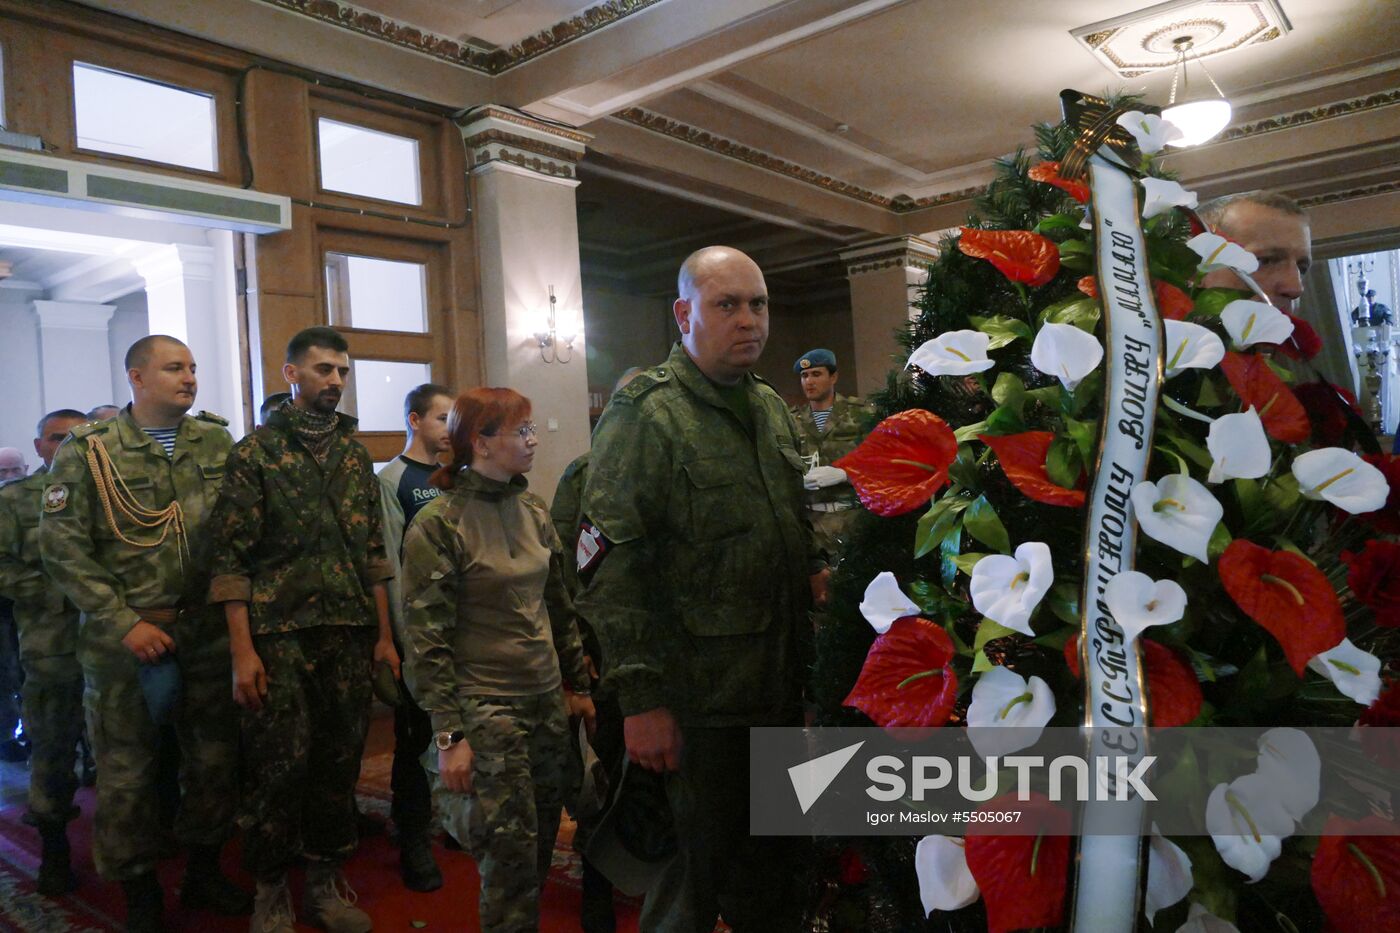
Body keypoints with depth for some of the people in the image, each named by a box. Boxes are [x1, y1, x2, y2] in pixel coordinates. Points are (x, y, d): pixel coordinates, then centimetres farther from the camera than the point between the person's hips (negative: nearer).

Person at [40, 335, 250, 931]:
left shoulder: (217, 443, 4)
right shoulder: (87, 451, -5)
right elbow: (62, 547, -8)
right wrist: (125, 623, -13)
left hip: (208, 631, 3)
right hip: (125, 638, -3)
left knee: (214, 757, 12)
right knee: (127, 769, 7)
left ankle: (204, 872, 32)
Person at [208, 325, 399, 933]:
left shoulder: (355, 454, 12)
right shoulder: (255, 452, -2)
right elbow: (231, 559, -6)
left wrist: (385, 635, 10)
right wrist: (242, 651, -12)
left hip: (350, 637, 4)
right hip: (280, 636, -4)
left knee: (339, 762, 9)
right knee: (277, 767, 1)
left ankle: (325, 882, 25)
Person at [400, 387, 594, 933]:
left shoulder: (533, 511, 6)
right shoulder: (438, 525, -11)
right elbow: (426, 637, -12)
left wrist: (578, 685, 16)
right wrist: (448, 735, -14)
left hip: (548, 703, 6)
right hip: (486, 709, -6)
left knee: (542, 845, 14)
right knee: (511, 859, 0)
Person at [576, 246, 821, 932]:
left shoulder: (772, 408, 12)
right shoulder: (644, 415, -12)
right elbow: (609, 570, -18)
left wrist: (815, 575, 5)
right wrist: (640, 699, -20)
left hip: (782, 689, 7)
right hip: (698, 702, -7)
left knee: (774, 873, 19)